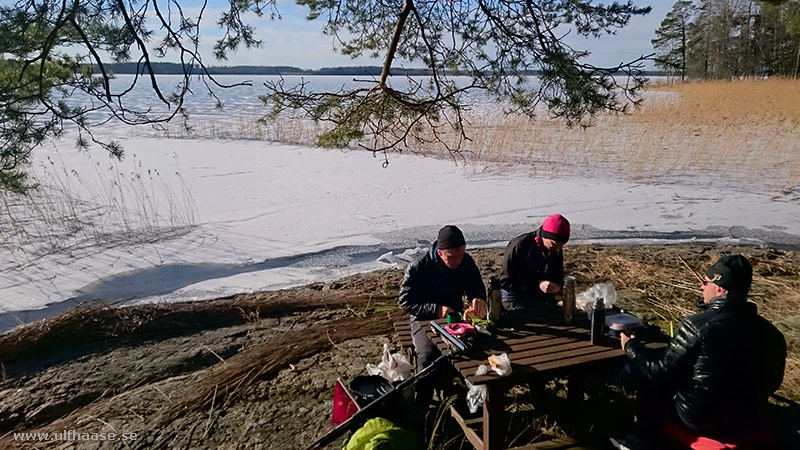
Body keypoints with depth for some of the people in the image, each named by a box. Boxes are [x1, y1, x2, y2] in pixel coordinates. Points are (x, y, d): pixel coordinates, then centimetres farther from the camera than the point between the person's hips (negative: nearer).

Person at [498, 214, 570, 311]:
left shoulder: (556, 250, 1)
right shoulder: (519, 245, -19)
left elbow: (558, 278, 16)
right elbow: (505, 281, -20)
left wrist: (557, 290, -9)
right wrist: (537, 285, -29)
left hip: (544, 298, 6)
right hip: (517, 298, -5)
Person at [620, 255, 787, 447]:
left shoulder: (696, 325, -22)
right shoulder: (772, 334, -5)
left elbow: (660, 372, -15)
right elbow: (772, 383, 10)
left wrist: (631, 346, 2)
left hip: (697, 421, -5)